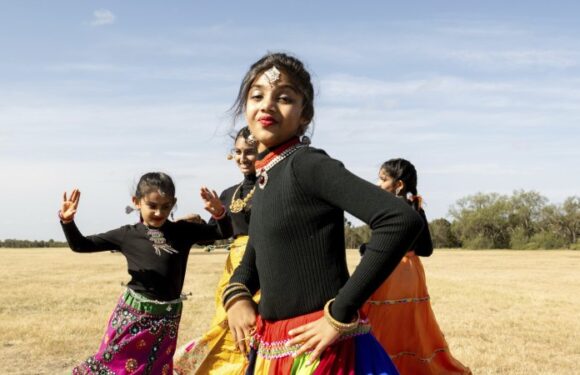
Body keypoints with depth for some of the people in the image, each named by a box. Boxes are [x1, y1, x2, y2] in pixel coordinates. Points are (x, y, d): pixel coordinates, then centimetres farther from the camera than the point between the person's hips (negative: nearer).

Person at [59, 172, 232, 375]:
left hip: (166, 320, 1)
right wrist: (67, 221, -18)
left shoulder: (183, 232, 0)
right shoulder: (127, 234, -3)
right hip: (132, 315, -1)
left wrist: (219, 213, -19)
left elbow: (224, 232, 1)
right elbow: (80, 245, 0)